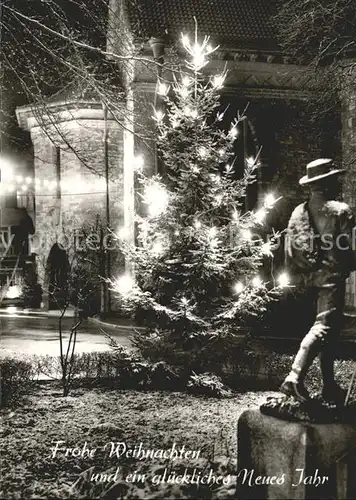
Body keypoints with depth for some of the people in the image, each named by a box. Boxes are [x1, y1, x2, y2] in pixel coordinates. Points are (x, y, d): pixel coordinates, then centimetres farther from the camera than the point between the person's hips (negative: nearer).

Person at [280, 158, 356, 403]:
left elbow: (289, 253, 7)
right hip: (331, 277, -7)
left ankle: (330, 386, 23)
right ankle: (295, 378, -21)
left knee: (329, 328, 17)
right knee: (323, 327, -9)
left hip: (309, 279, 7)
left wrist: (300, 275, 18)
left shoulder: (297, 212, 8)